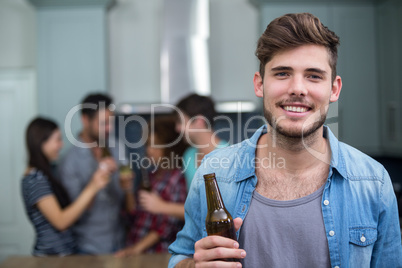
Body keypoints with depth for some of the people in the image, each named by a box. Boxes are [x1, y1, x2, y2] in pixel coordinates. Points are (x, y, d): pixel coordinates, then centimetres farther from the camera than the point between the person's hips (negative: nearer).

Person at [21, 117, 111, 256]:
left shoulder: (46, 174, 10)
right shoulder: (34, 179, -17)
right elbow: (60, 221, -23)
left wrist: (93, 183, 2)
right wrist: (92, 188, -24)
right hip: (51, 255, -9)